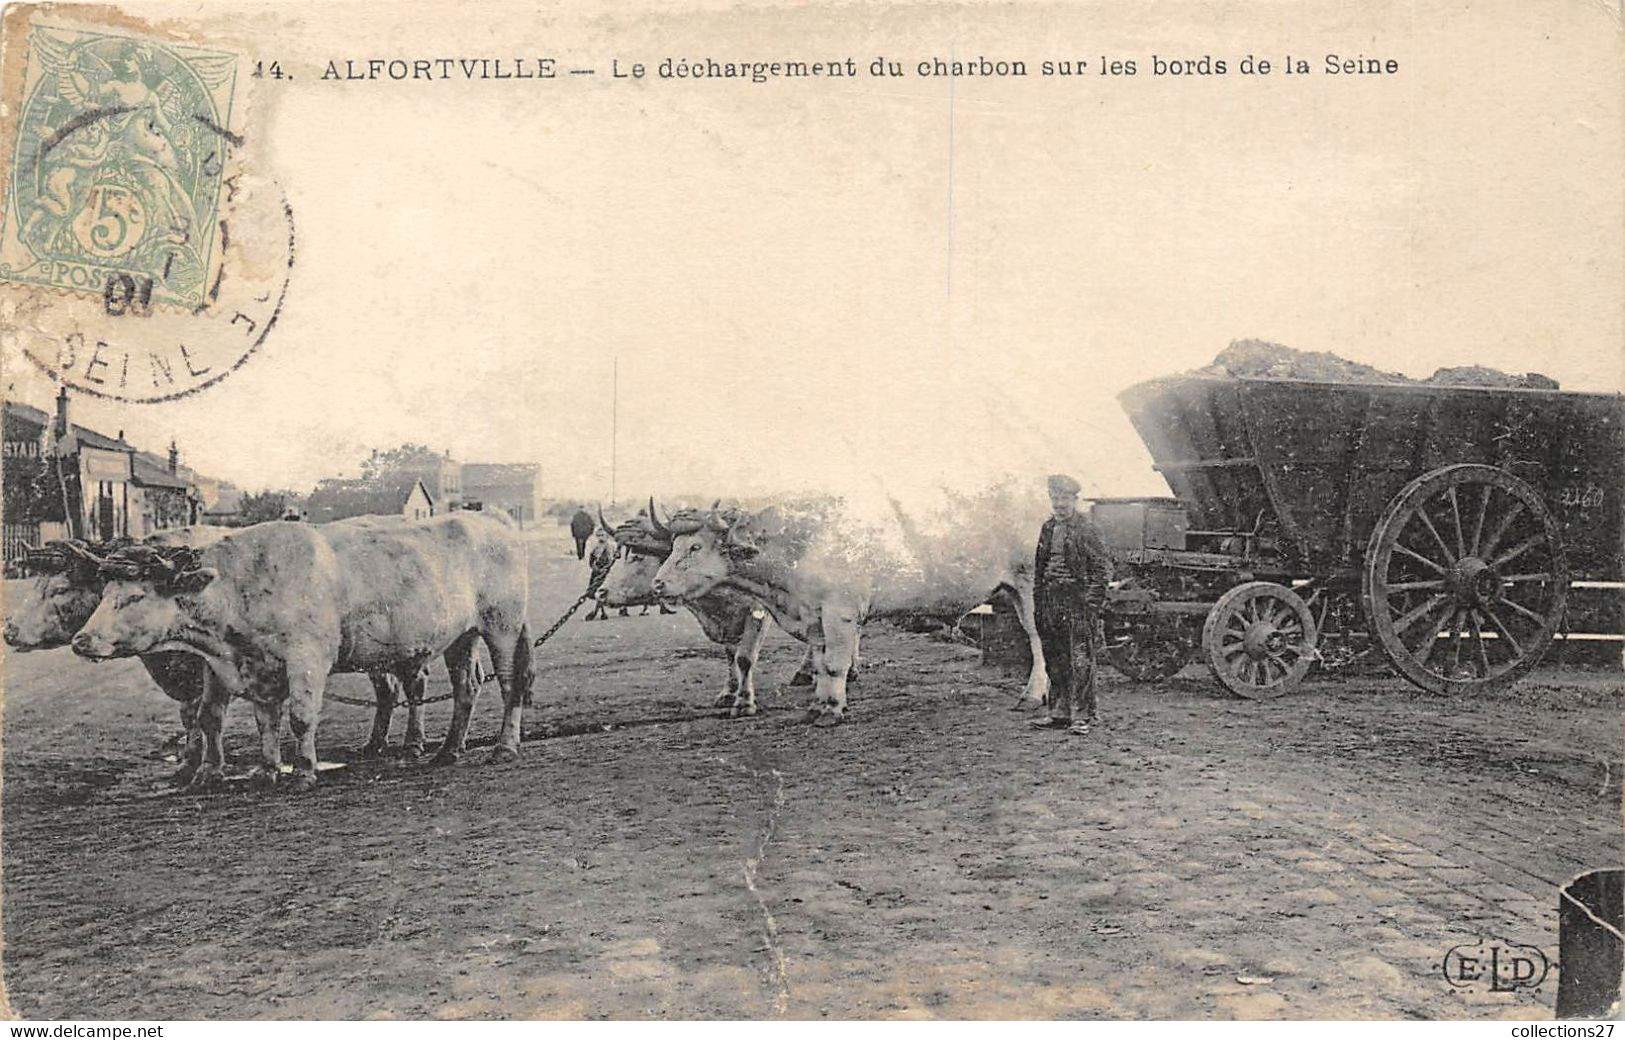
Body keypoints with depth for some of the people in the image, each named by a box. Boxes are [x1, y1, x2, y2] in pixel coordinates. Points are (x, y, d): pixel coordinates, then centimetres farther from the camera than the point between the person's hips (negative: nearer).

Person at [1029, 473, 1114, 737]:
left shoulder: (1086, 529, -4)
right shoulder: (1048, 528, 16)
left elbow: (1102, 567, -7)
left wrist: (1092, 599, -14)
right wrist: (1038, 602, 14)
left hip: (1077, 599, -7)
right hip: (1050, 599, 7)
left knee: (1080, 660, -7)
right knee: (1054, 660, 10)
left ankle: (1082, 715, -4)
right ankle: (1059, 712, 17)